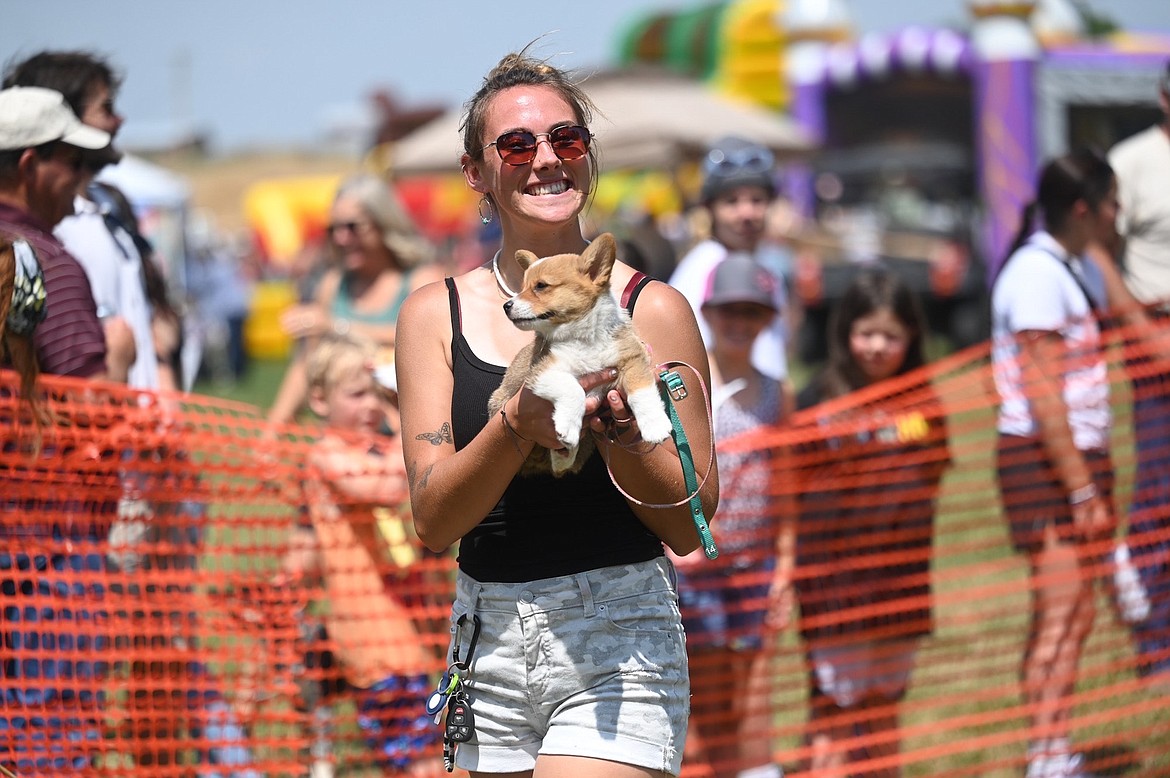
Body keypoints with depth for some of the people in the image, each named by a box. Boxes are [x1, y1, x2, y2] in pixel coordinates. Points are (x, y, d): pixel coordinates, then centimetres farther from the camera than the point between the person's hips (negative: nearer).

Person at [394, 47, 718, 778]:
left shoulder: (652, 309, 0)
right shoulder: (437, 313, 6)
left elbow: (693, 525, 1)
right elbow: (434, 520, -2)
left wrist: (618, 434, -17)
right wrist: (516, 426, -19)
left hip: (620, 640, -3)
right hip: (490, 643, 3)